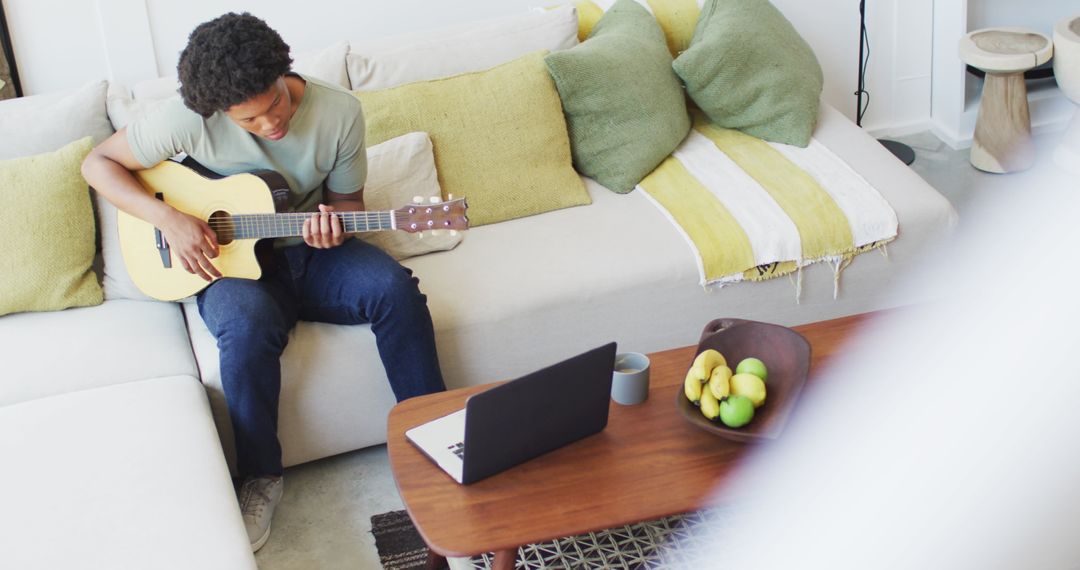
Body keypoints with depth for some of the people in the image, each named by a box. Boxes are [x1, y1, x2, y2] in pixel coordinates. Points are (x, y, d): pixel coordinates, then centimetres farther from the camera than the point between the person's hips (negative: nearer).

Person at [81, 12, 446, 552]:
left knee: (395, 289, -28)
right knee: (249, 325, -36)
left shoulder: (340, 112, -13)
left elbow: (347, 200, 1)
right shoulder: (190, 117, -19)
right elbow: (99, 163, -8)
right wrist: (168, 218, -22)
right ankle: (259, 478, -16)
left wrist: (333, 225, -23)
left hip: (313, 252, 2)